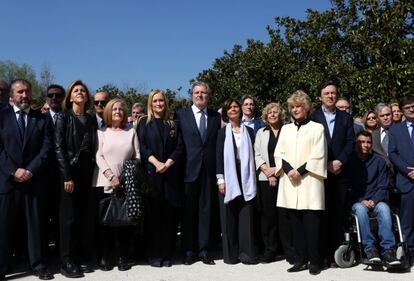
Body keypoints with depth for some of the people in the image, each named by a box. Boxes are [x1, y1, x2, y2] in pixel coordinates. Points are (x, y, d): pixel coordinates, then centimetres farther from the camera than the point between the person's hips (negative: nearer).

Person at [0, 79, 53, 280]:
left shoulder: (43, 119, 9)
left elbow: (47, 148, 1)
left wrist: (30, 171, -11)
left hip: (34, 180, 1)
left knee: (35, 224, 6)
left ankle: (38, 265, 15)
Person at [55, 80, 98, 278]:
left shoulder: (91, 120, 12)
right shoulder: (63, 117, -1)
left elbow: (93, 148, 10)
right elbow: (59, 148, -8)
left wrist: (92, 171, -1)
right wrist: (67, 176, -15)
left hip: (87, 172, 4)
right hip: (69, 172, -4)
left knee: (86, 217, 4)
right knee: (69, 217, -1)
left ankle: (83, 258, 14)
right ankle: (67, 262, 5)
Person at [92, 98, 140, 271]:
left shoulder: (131, 132, 11)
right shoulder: (101, 131, 7)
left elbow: (137, 157, 7)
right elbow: (98, 156, -3)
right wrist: (110, 175, -15)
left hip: (126, 183, 1)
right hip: (104, 183, -1)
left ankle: (122, 256, 10)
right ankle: (104, 257, 11)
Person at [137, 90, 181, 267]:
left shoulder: (172, 124, 14)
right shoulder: (144, 123, 8)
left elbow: (178, 147, 5)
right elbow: (142, 146, -3)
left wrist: (167, 163, -12)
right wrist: (156, 163, -15)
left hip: (170, 174, 2)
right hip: (151, 173, -2)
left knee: (169, 214, 1)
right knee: (153, 214, -1)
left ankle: (166, 254, 8)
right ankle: (153, 254, 5)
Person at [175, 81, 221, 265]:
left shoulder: (216, 117, 10)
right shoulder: (182, 114, 4)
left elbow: (218, 145, 8)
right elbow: (178, 144, 0)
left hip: (209, 170, 2)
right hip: (189, 169, -2)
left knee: (207, 210, 6)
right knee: (189, 210, 5)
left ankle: (203, 249, 16)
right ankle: (189, 250, 15)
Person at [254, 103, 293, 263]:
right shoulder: (261, 133, 15)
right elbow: (257, 155, 8)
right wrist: (267, 170, -5)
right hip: (265, 178, 3)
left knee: (284, 214, -5)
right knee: (267, 214, 3)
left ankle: (289, 250, 3)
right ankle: (270, 250, 11)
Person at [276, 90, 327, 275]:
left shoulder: (316, 128, 3)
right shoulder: (285, 129, 16)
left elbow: (318, 156, -4)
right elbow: (279, 153, 9)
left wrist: (300, 171, -12)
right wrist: (289, 170, -8)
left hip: (309, 181, -4)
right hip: (290, 182, 4)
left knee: (311, 224, -4)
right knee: (296, 223, 5)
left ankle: (314, 261, 5)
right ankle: (300, 260, 12)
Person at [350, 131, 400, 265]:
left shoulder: (379, 161, 8)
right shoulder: (350, 161, 2)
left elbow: (383, 186, 5)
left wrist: (374, 201, -12)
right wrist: (362, 200, -12)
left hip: (376, 200, 2)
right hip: (357, 201, -1)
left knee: (384, 208, -31)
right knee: (360, 209, -35)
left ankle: (388, 249, -35)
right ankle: (369, 248, -33)